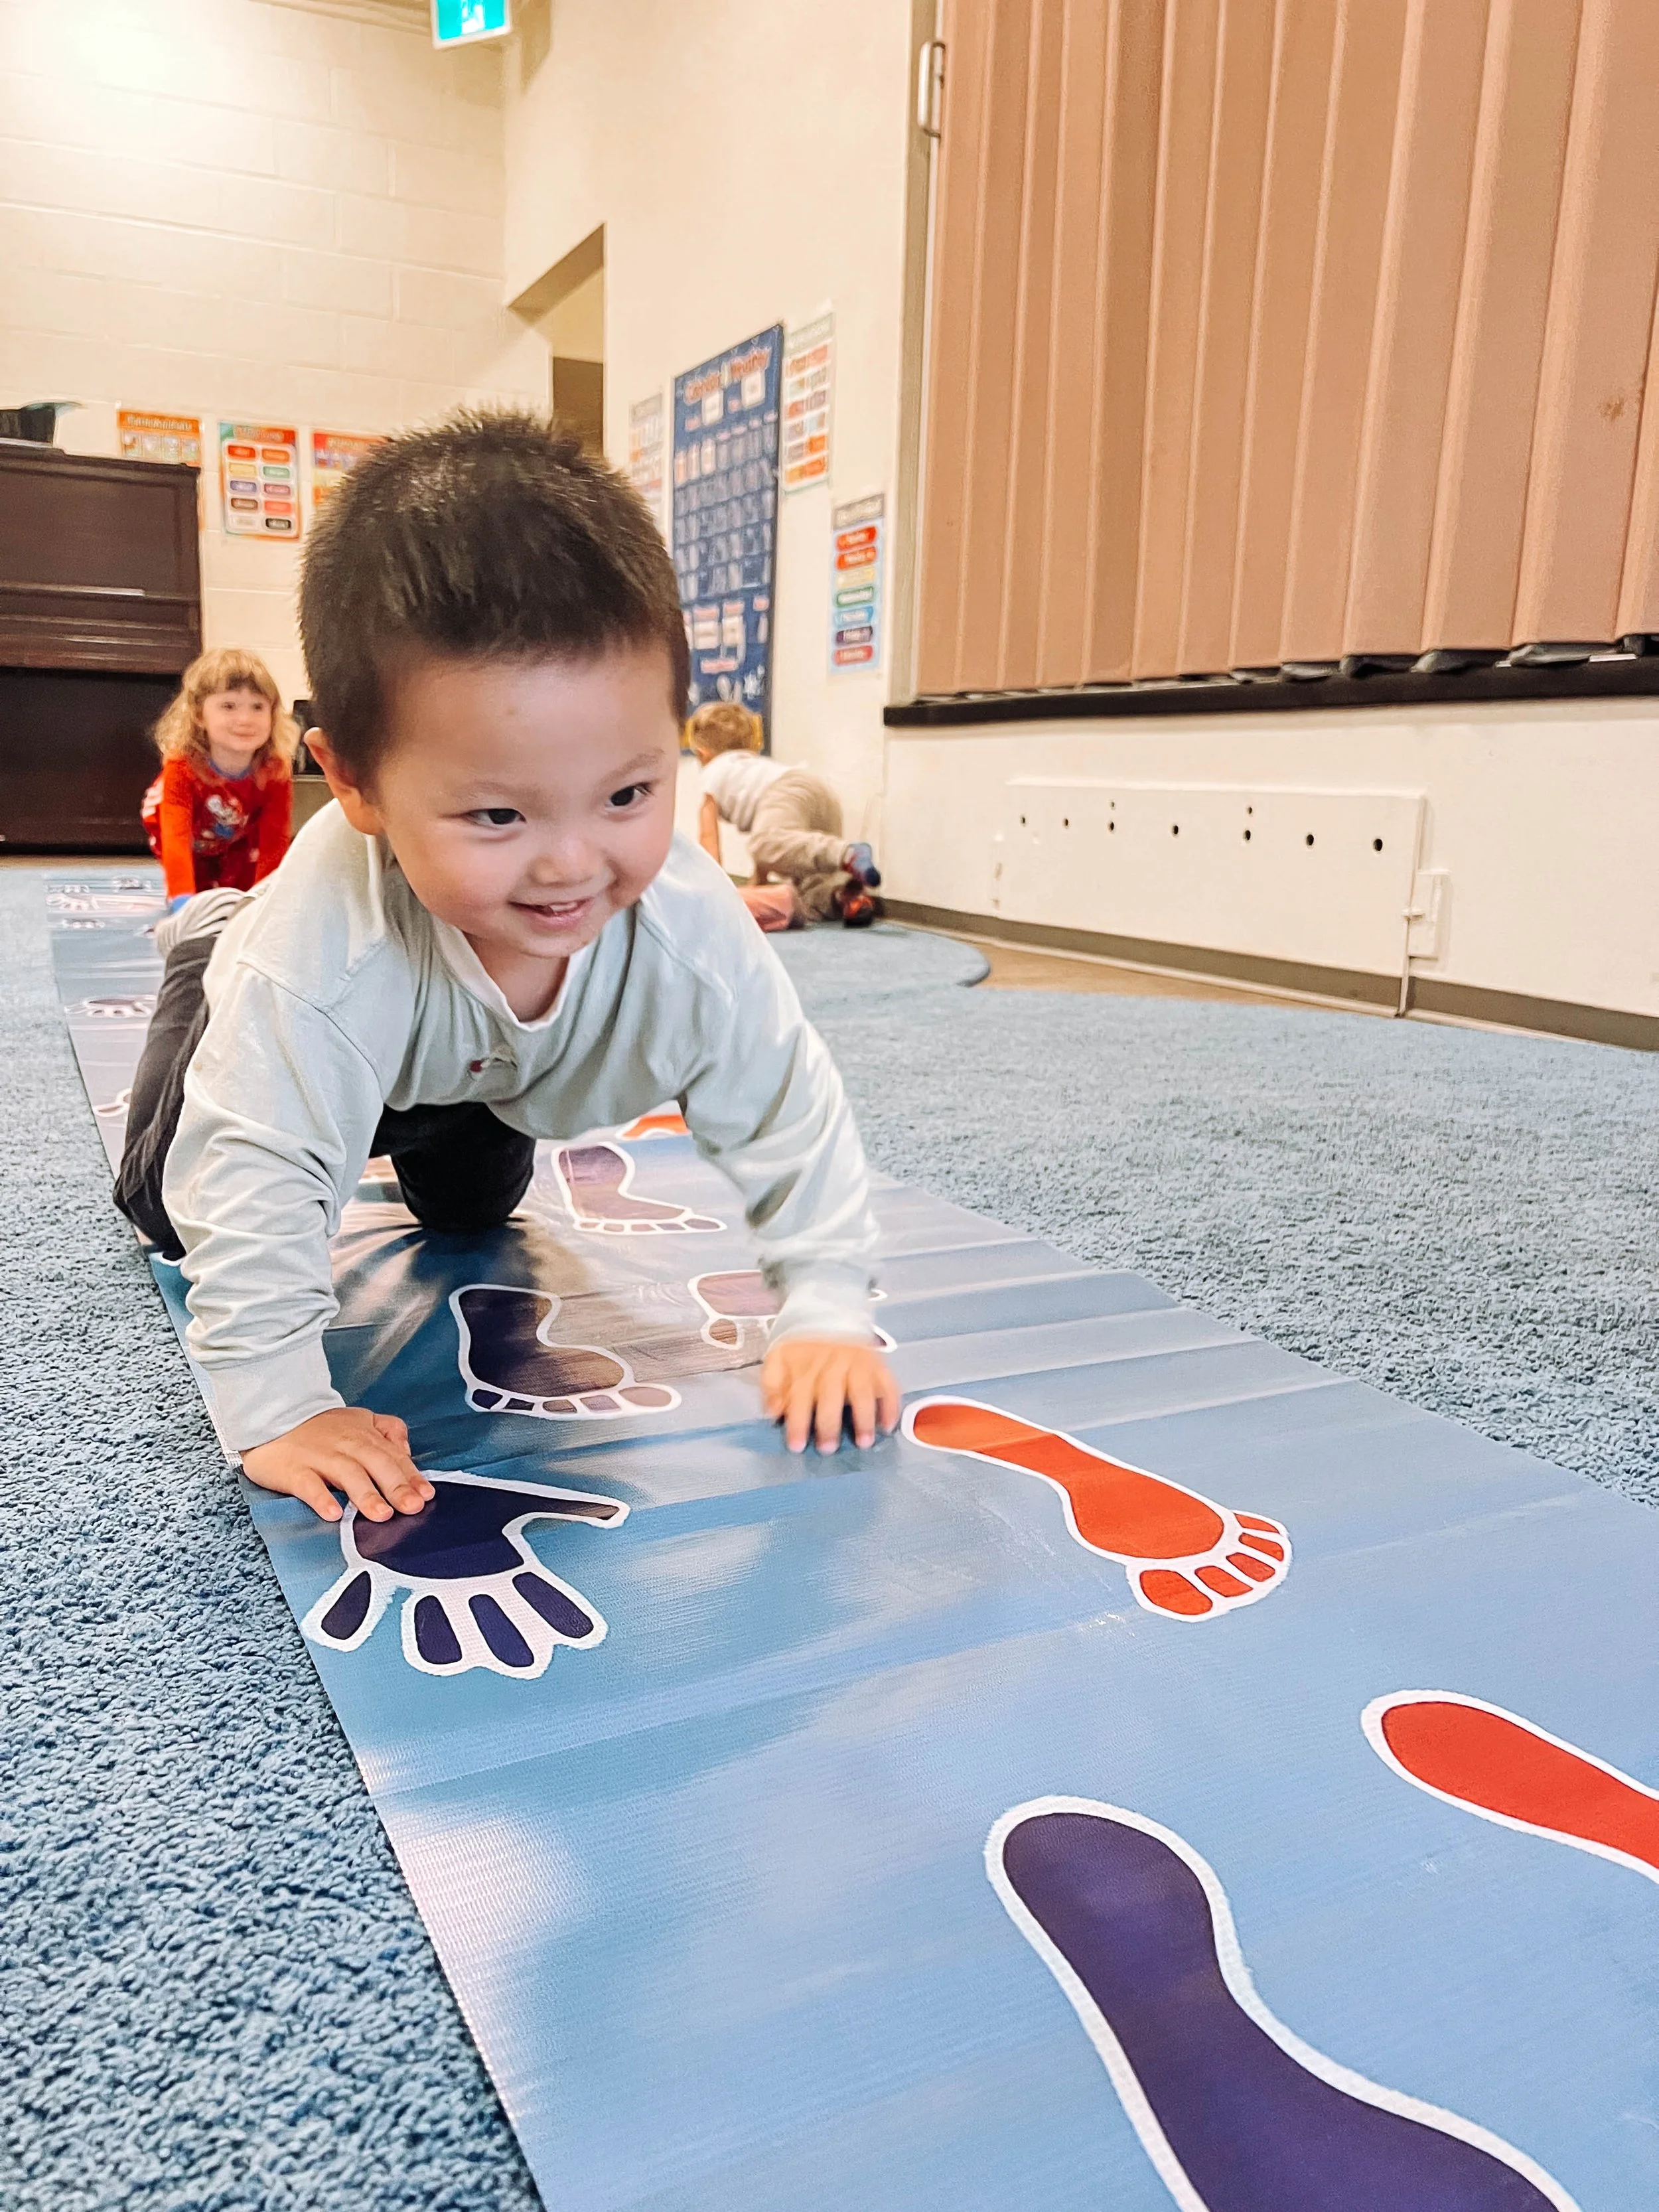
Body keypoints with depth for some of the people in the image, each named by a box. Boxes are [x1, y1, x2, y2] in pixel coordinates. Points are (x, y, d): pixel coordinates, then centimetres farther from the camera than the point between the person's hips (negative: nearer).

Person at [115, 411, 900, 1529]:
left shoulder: (691, 925, -41)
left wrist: (827, 1311, -29)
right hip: (330, 1047, -3)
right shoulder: (315, 950, -49)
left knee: (473, 1214, 27)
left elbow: (787, 1111, -29)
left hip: (485, 1077, 3)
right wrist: (276, 1405, -40)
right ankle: (207, 952, 36)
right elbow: (258, 1179, -41)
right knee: (175, 1199, 17)